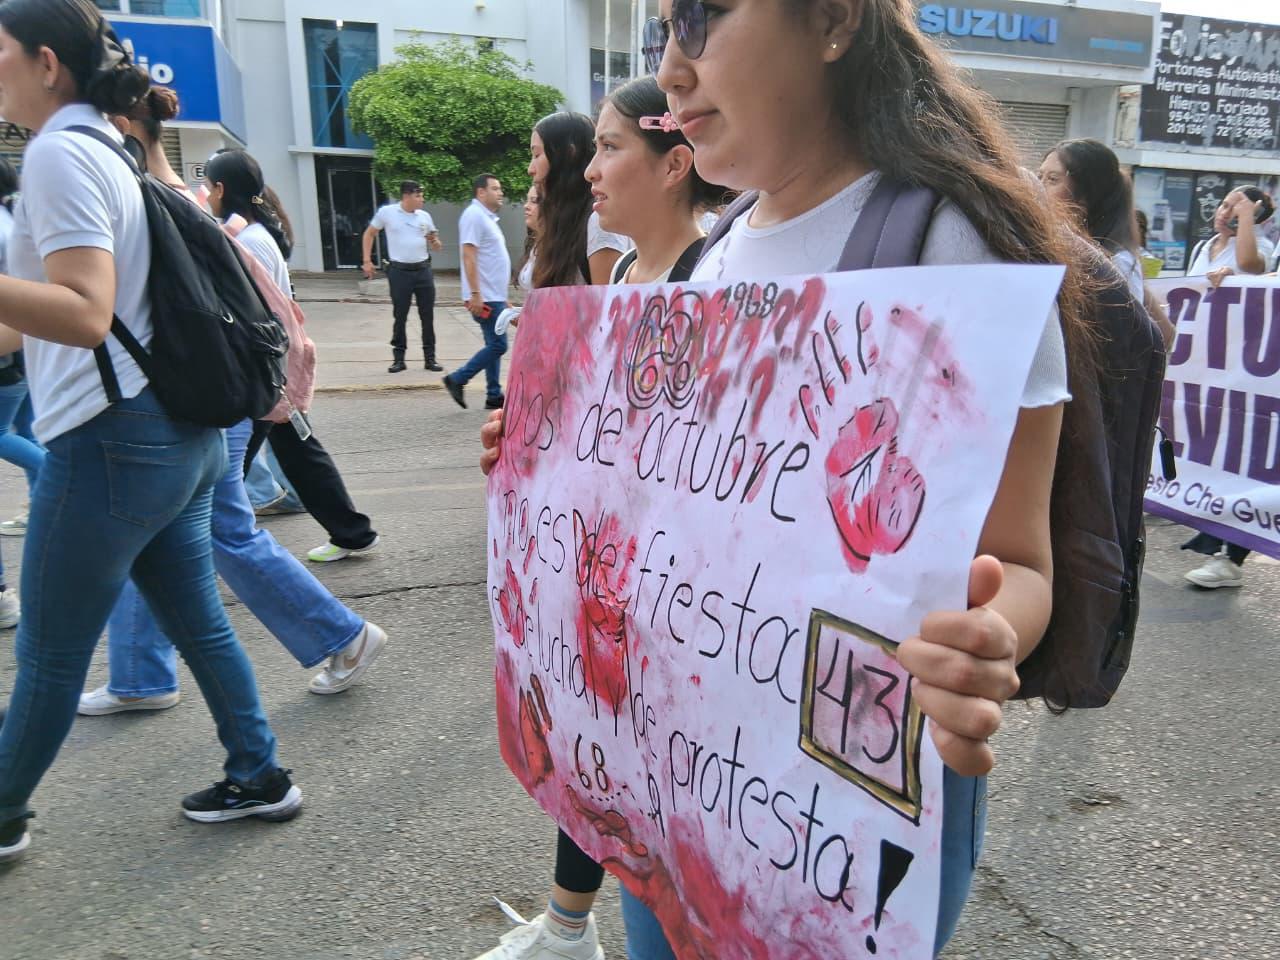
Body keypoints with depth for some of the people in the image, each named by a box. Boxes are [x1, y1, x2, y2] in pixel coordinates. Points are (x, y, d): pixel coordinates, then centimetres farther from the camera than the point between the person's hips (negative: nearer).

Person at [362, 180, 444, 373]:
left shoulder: (425, 216, 6)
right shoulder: (386, 212, -3)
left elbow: (434, 244, 14)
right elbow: (369, 234, 7)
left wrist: (436, 243, -10)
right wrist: (367, 260, 1)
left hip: (423, 270, 3)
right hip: (400, 271, -3)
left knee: (427, 316, 4)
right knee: (399, 317, 3)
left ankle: (430, 358, 14)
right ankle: (399, 359, 13)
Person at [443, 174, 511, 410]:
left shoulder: (487, 217, 19)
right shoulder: (474, 215, -11)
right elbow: (469, 257, -19)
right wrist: (475, 294, -25)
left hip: (494, 295, 10)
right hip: (486, 297, -10)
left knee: (494, 345, 10)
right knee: (497, 345, -10)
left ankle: (494, 396, 15)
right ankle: (457, 379, -1)